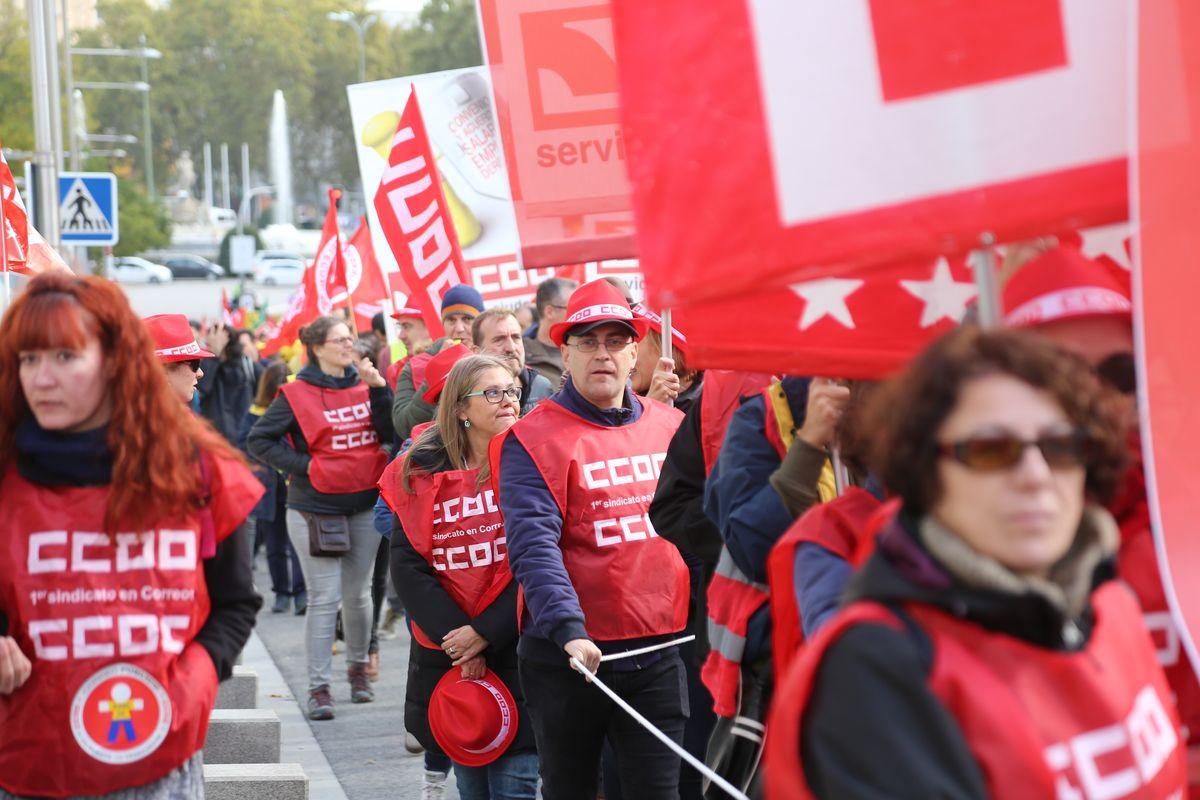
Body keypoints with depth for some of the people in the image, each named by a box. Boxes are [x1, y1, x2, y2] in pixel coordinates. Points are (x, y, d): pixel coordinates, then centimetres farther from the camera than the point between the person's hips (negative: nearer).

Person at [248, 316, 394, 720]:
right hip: (316, 509, -4)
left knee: (358, 594, 13)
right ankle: (319, 687, 1)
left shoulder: (365, 386, 5)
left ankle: (358, 667, 31)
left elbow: (390, 433, -4)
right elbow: (259, 439, -4)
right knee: (324, 598, -5)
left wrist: (378, 389, -13)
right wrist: (303, 465, -11)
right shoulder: (296, 394, -7)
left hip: (365, 505, 4)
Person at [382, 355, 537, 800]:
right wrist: (454, 638, -11)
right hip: (445, 659, 3)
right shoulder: (419, 472, 4)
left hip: (518, 650, -2)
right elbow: (407, 565, -1)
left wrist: (486, 633, -14)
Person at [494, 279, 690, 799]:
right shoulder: (533, 440, -7)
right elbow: (533, 545, -18)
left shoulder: (672, 428, 8)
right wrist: (568, 630, -31)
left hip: (659, 654, 3)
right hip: (567, 657, -3)